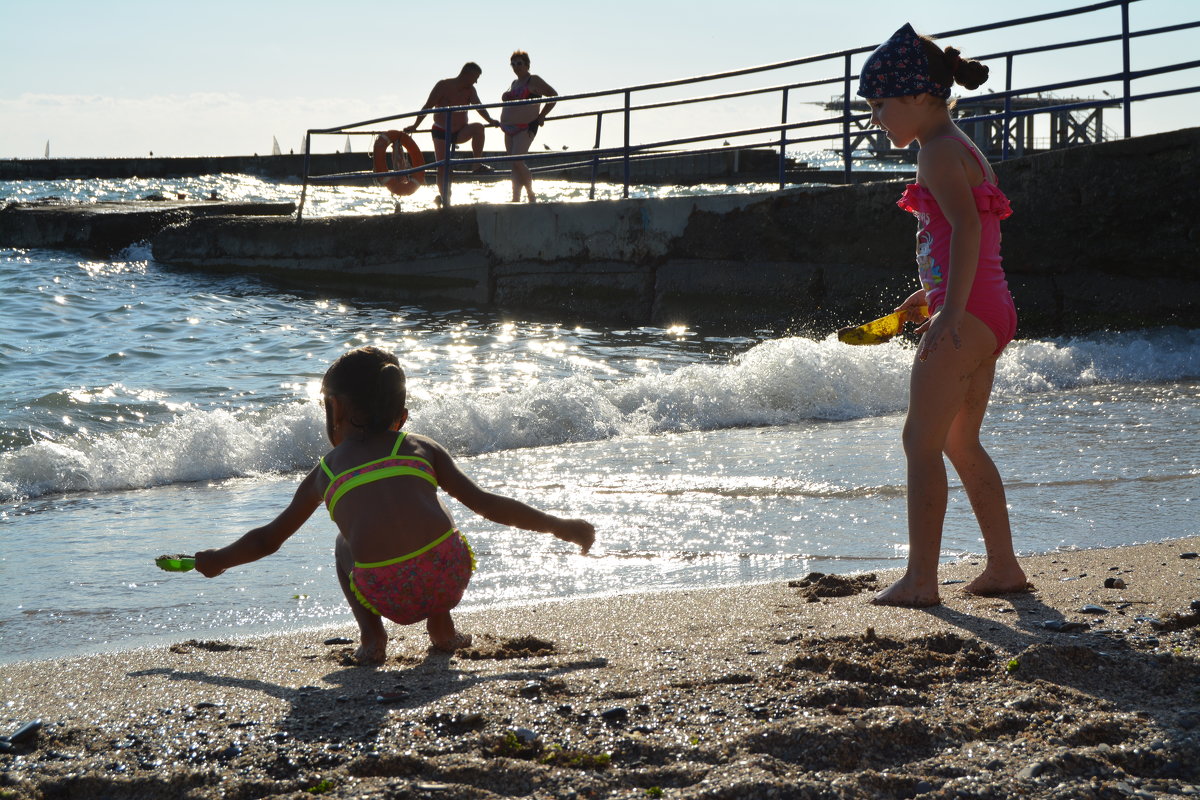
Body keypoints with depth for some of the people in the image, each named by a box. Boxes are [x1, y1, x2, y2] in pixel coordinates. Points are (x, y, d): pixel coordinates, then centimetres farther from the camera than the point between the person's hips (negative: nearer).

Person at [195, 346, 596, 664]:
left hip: (385, 595, -1)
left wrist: (217, 561, 48)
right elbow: (487, 504, 18)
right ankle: (441, 622, 27)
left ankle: (371, 632, 14)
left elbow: (268, 538, 30)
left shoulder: (325, 471, 20)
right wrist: (558, 526, 28)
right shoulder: (422, 448, 20)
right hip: (448, 577, 1)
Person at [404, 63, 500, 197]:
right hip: (441, 132, -3)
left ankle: (477, 165, -24)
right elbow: (428, 106, -8)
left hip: (460, 133, 3)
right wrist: (415, 126, -10)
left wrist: (490, 120, -30)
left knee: (478, 128, -27)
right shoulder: (444, 85, -10)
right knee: (442, 167, -7)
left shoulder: (470, 90, 3)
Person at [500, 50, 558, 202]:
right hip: (509, 129, 8)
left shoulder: (533, 81, -4)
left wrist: (541, 116, -8)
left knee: (517, 161, -20)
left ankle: (531, 195, -8)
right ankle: (516, 200, 6)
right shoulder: (514, 83, 19)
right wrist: (504, 121, 19)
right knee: (514, 165, 5)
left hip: (526, 127, -8)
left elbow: (553, 96, -5)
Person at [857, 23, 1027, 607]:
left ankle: (920, 579, -7)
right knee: (960, 442, 18)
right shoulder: (960, 148, 19)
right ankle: (1003, 567, 21)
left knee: (922, 441, -7)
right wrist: (928, 297, 28)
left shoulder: (937, 152, -11)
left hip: (967, 316, -10)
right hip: (990, 314, 10)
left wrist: (950, 310, -31)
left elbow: (967, 228, -25)